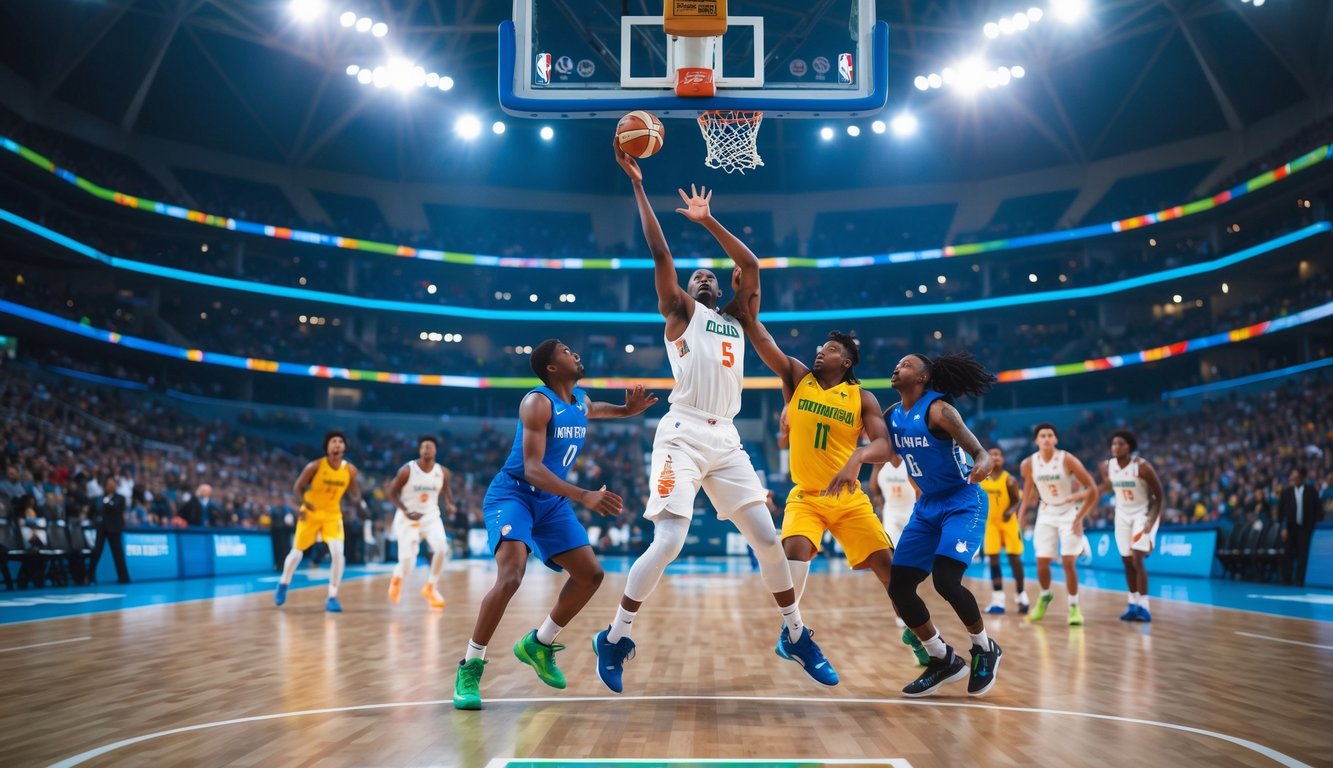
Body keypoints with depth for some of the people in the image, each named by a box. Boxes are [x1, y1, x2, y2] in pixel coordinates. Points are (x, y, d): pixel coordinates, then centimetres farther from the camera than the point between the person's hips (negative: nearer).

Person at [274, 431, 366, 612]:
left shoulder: (350, 470, -11)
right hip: (311, 512, -1)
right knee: (297, 553, 10)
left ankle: (332, 597, -7)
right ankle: (283, 584, 41)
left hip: (333, 514, 1)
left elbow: (354, 493, 3)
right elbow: (298, 487, -7)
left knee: (338, 553, -18)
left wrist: (360, 501, -20)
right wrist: (302, 505, -23)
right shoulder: (315, 466, -18)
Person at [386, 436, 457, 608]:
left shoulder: (442, 472, -4)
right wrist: (406, 511, -19)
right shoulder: (407, 470, -14)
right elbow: (392, 492, -6)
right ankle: (397, 578, 30)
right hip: (408, 518, -3)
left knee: (441, 548, -24)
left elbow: (446, 488, 17)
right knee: (407, 564, -10)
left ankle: (431, 587, -2)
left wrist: (450, 504, -3)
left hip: (431, 516, 3)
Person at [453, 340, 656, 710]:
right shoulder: (538, 403, -20)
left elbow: (593, 410, 33)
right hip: (512, 495, -8)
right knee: (511, 576, -28)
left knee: (591, 575, 5)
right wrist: (585, 496, -40)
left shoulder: (581, 401, 5)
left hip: (551, 500, 8)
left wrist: (627, 411, 12)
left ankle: (538, 644, 23)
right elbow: (532, 469, -29)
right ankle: (469, 668, -16)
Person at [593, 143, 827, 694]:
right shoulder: (680, 310, 10)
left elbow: (751, 265, 13)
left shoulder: (736, 317, 22)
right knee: (668, 543, -15)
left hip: (726, 440, 5)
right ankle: (614, 639, 0)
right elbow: (660, 253, 0)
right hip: (682, 436, -5)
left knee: (767, 537, 2)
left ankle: (797, 635, 16)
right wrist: (637, 185, 0)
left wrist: (706, 220, 15)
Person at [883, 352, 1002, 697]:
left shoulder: (937, 409, -17)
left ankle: (985, 649, 3)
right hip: (927, 506, 8)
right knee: (898, 585, -1)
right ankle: (944, 660, 14)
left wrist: (983, 462, -45)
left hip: (963, 503, -8)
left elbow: (978, 451, -23)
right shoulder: (893, 416, 4)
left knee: (946, 580, -23)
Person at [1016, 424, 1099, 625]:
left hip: (1068, 513, -3)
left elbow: (1092, 489, -16)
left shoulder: (1067, 460, -20)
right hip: (1046, 514, 3)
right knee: (1042, 562, 1)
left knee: (1068, 562, -11)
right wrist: (1022, 513, 0)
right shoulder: (1029, 464, -9)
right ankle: (1045, 596, 30)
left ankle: (1074, 607, 3)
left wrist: (1080, 517, -20)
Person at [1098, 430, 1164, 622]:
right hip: (1122, 514, 5)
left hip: (1143, 513, -5)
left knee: (1137, 559, -15)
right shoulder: (1107, 467, -9)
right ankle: (1133, 603, 20)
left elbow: (1159, 495, -16)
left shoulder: (1142, 467, -23)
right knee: (1126, 561, 8)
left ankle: (1143, 607, -10)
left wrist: (1151, 521, -23)